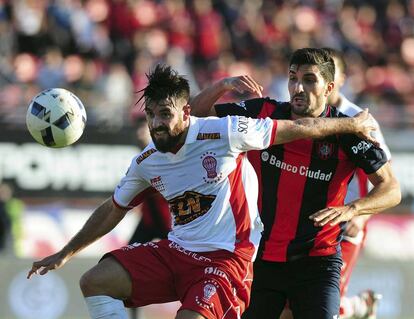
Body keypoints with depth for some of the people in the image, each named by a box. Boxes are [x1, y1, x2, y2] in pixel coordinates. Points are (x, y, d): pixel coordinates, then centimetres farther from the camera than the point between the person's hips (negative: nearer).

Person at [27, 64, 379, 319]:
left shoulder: (224, 134, -15)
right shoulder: (146, 162, 3)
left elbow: (297, 128, -5)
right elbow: (113, 210, 20)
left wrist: (354, 124, 4)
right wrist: (66, 253, 22)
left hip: (226, 257, -6)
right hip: (176, 251, 6)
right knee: (95, 282, -8)